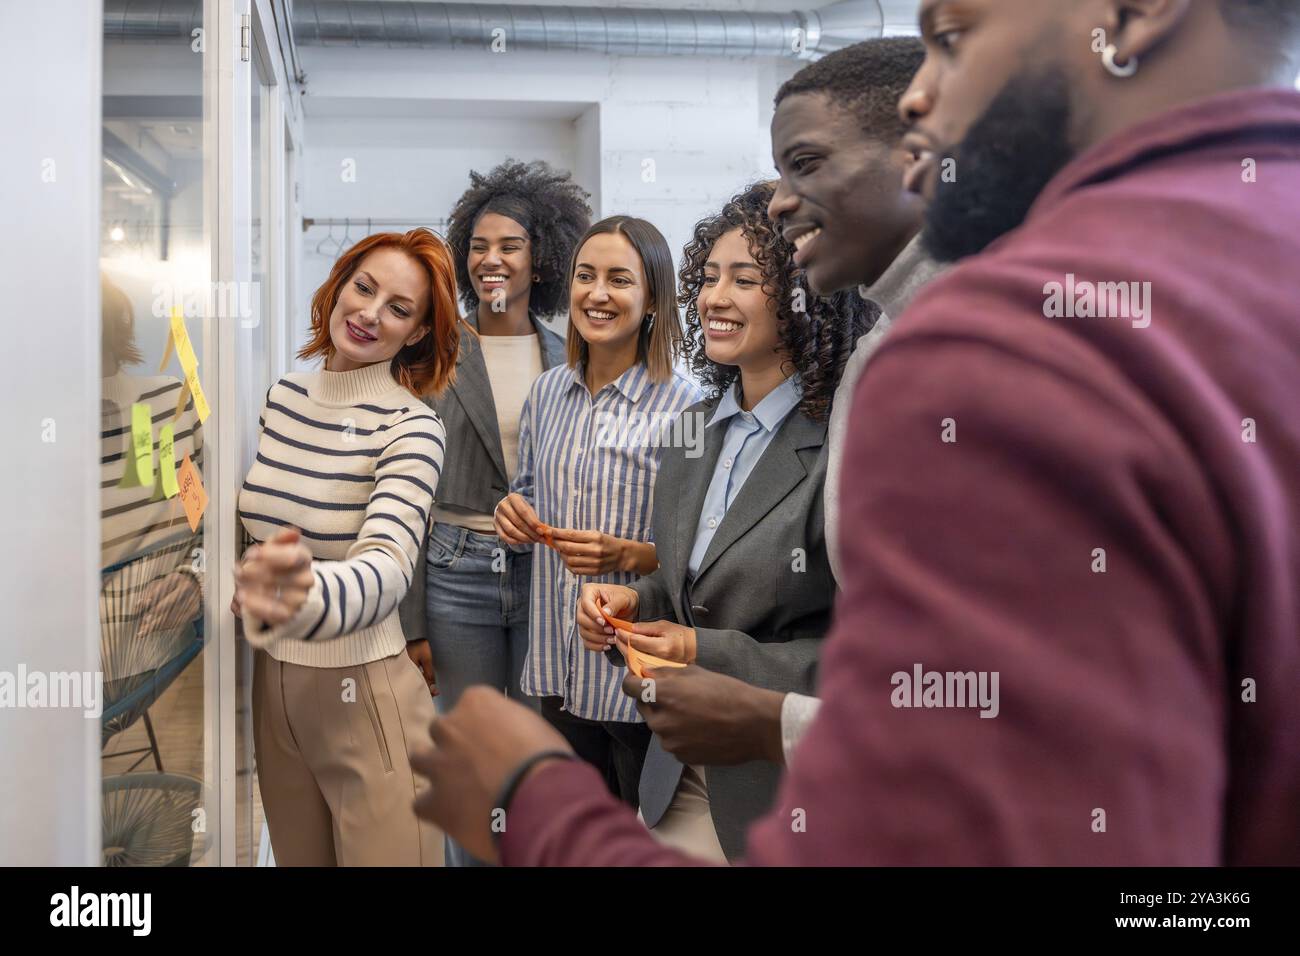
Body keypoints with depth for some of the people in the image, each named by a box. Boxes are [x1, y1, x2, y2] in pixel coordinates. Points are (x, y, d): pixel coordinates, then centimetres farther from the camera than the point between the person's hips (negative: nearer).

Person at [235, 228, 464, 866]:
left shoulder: (412, 427, -16)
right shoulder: (283, 395, 2)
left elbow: (387, 570, -32)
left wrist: (301, 596, -52)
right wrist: (254, 582, -2)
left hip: (364, 692, -6)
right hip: (272, 686, 6)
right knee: (298, 858, 20)